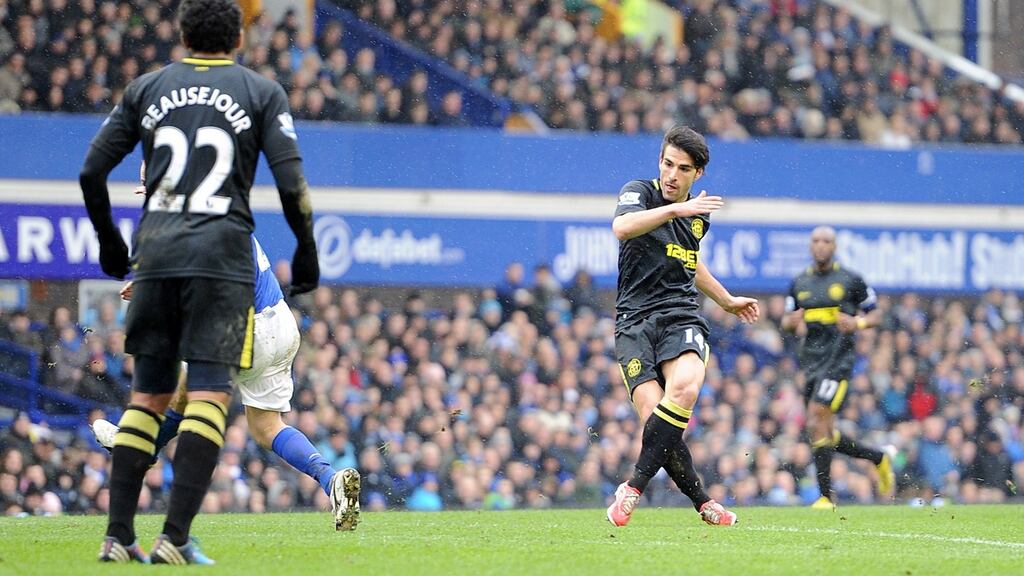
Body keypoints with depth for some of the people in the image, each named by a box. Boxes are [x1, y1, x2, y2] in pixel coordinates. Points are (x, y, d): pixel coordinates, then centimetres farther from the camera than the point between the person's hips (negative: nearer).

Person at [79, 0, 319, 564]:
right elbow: (290, 183, -3)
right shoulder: (261, 93, 7)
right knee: (210, 393, -6)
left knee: (148, 395, 10)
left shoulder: (147, 89, 14)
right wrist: (306, 251, 10)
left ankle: (118, 535, 3)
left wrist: (108, 241, 26)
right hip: (222, 252, -3)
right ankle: (175, 537, -17)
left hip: (155, 251, 3)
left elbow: (92, 172, 12)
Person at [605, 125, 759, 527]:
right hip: (635, 322, -3)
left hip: (682, 317, 3)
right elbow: (622, 227, -25)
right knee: (654, 414, -19)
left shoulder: (698, 214, 17)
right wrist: (674, 209, -31)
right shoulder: (639, 192, -1)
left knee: (684, 389, -28)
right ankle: (702, 503, -2)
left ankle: (634, 487, -19)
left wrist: (727, 301, 43)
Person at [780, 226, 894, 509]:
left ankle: (825, 495, -13)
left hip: (839, 360, -6)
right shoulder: (799, 283, 13)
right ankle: (878, 458, 29)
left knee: (816, 420, -18)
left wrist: (858, 323, -15)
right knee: (825, 434, 6)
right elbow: (786, 322, 17)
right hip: (811, 363, 6)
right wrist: (793, 321, -7)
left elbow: (875, 315, 6)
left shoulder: (850, 280, 0)